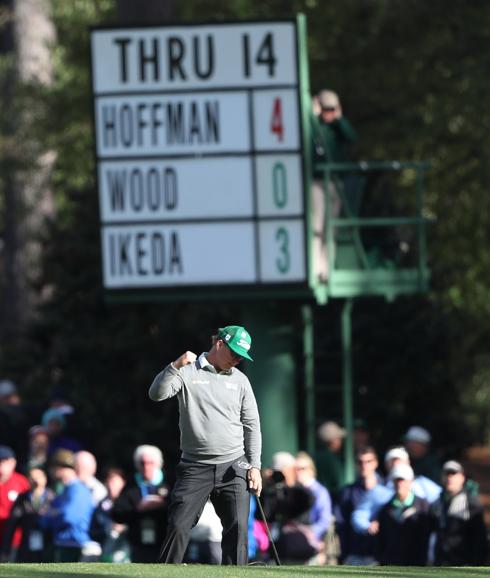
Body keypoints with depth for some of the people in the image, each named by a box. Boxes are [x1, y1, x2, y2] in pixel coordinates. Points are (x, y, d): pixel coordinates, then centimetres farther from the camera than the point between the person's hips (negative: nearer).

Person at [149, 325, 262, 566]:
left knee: (238, 528, -7)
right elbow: (156, 394, -14)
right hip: (195, 468, -3)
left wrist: (254, 466, 4)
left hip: (233, 466, 3)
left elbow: (251, 425, 12)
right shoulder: (188, 372, 1)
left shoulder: (240, 380, 12)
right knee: (178, 526, -9)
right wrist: (176, 366, -27)